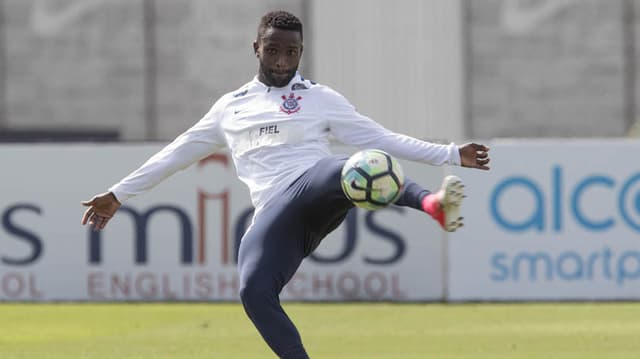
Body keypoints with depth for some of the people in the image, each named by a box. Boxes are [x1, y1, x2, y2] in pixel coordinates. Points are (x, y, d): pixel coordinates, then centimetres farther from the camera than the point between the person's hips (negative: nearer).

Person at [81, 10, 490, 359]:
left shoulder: (320, 99, 18)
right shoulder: (231, 107, 25)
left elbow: (379, 138, 15)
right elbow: (177, 153, 31)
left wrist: (450, 154, 6)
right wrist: (118, 194, 31)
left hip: (314, 189, -2)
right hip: (274, 214, 2)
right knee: (255, 292, -28)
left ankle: (434, 205, -64)